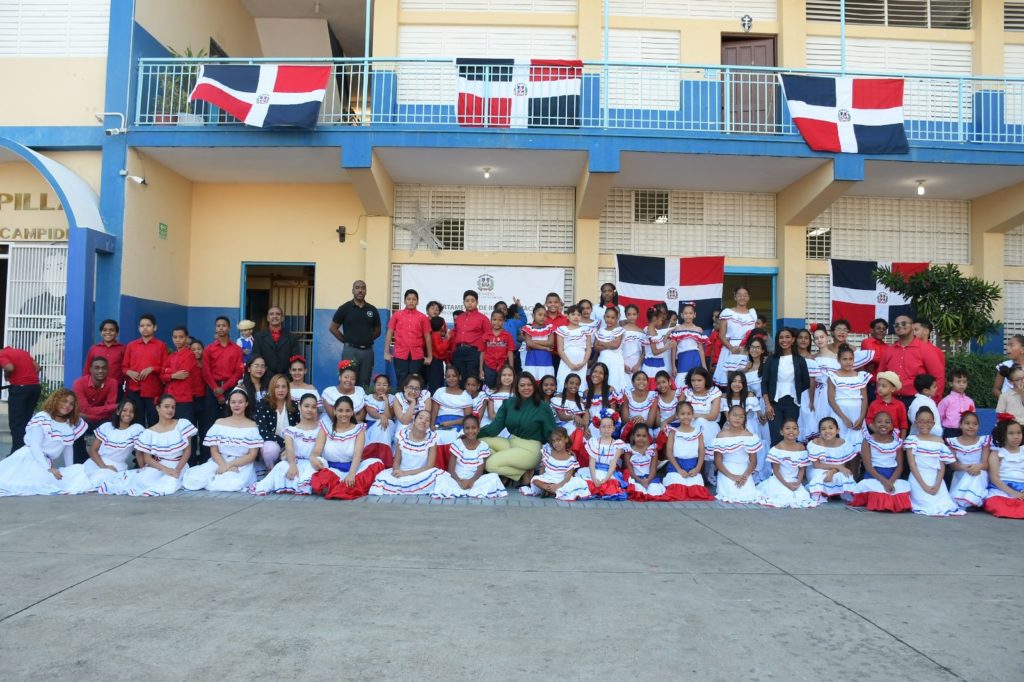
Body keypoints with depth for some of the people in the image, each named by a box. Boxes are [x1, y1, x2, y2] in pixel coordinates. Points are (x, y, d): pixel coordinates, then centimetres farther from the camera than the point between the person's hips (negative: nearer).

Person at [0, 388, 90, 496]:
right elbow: (35, 446, -14)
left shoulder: (72, 424, 9)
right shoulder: (41, 418, -9)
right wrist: (49, 468, -20)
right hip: (29, 458, -6)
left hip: (47, 462, 6)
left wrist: (70, 470, 8)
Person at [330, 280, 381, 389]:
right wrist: (346, 340, 1)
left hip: (368, 351, 3)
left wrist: (366, 340, 7)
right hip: (351, 350, -3)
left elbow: (377, 331, 17)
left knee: (364, 384, 8)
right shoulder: (345, 308, 0)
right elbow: (333, 328, 3)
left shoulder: (372, 309, 9)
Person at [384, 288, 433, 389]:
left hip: (417, 356, 0)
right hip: (400, 355, 0)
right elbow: (389, 334, 9)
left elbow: (427, 337, 8)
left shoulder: (423, 317, 5)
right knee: (401, 382, 3)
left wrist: (429, 356, 7)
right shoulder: (397, 315, 6)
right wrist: (386, 352, 3)